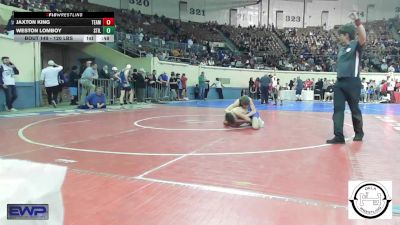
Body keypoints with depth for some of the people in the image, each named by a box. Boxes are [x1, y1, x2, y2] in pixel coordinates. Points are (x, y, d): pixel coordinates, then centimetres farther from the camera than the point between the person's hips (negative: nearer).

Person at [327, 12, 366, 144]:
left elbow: (363, 37, -24)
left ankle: (359, 133, 25)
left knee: (354, 109, 6)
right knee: (338, 109, -4)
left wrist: (357, 21, -28)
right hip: (340, 82, 6)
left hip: (352, 82, -6)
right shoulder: (341, 49, 17)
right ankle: (339, 136, -5)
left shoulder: (355, 45, -3)